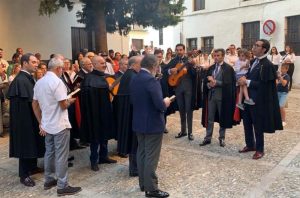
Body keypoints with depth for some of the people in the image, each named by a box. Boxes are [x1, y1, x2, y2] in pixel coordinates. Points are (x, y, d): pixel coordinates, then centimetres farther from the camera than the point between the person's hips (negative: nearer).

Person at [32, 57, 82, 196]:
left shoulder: (39, 82, 8)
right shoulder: (57, 82, -18)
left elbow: (34, 105, 10)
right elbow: (64, 105, -21)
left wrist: (40, 123, 13)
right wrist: (70, 101, 1)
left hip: (47, 125, 8)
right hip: (60, 125, -8)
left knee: (49, 152, 17)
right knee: (61, 155, -1)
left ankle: (49, 180, 28)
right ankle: (62, 186, 6)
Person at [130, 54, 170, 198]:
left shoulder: (134, 80, 5)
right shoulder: (151, 80, -21)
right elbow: (160, 104, -26)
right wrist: (166, 103, -3)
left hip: (138, 123, 8)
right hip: (152, 124, -8)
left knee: (142, 153, 17)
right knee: (151, 156, 1)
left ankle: (143, 183, 30)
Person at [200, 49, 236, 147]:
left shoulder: (228, 68, -5)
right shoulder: (211, 68, 11)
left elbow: (228, 83, -14)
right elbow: (205, 81, 12)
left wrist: (215, 82, -17)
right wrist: (209, 85, -9)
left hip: (222, 97, -4)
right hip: (211, 96, 4)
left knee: (222, 118, 8)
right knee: (209, 118, 7)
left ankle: (222, 138, 20)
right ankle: (208, 138, 16)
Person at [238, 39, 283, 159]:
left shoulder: (267, 65, -17)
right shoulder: (253, 62, 8)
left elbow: (264, 84, -21)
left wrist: (247, 82, -18)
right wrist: (243, 79, -3)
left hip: (258, 100, -8)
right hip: (248, 98, 8)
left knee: (258, 125, 5)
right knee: (247, 123, 16)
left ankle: (260, 149, 22)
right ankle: (250, 145, 33)